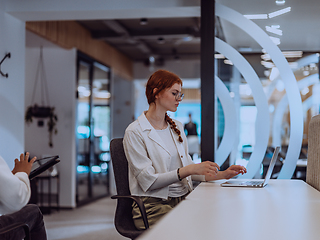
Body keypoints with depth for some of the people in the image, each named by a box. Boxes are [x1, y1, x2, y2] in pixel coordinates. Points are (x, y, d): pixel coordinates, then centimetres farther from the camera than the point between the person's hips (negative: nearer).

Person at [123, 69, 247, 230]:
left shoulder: (177, 127, 16)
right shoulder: (135, 132, -6)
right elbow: (148, 181, -13)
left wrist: (222, 174, 4)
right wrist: (188, 170, -22)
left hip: (183, 199, 7)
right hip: (154, 204, -7)